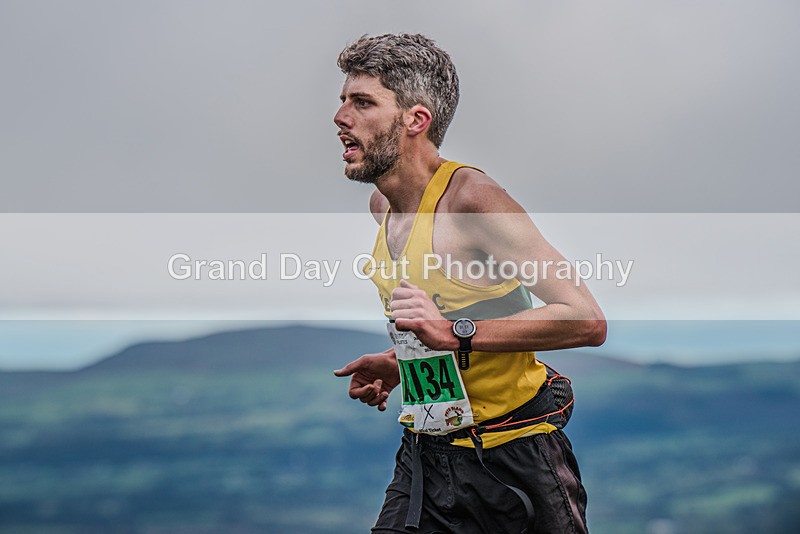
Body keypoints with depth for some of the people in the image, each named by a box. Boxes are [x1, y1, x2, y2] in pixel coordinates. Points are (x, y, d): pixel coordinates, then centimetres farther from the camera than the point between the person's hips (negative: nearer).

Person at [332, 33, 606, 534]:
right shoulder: (382, 205, 7)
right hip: (423, 455, 7)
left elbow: (587, 321, -24)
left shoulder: (473, 198, -19)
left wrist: (456, 334, -29)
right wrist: (397, 364, 10)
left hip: (516, 460, -7)